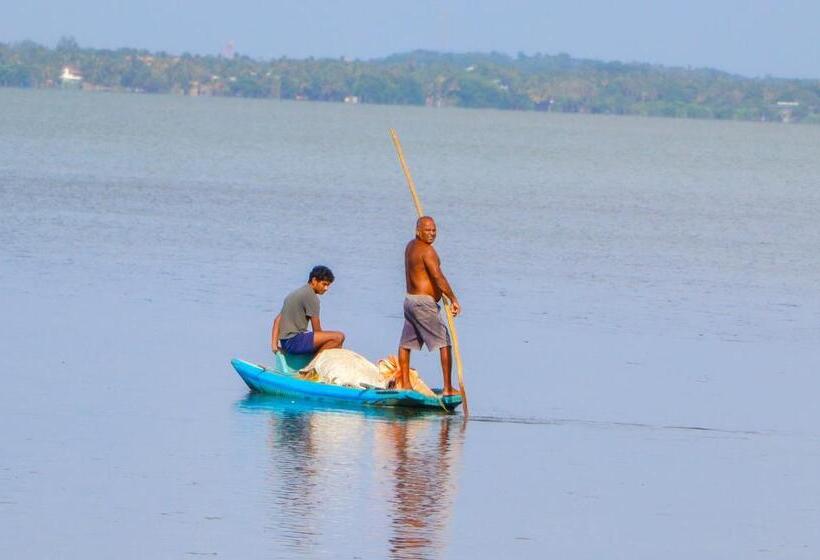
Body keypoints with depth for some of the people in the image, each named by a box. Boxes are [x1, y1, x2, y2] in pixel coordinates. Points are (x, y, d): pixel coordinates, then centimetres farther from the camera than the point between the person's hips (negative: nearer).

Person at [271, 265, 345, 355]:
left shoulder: (296, 293, 20)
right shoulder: (311, 296, -9)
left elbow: (277, 320, 20)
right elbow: (317, 330, -9)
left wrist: (274, 345, 14)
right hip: (295, 342, -10)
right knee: (338, 337, -20)